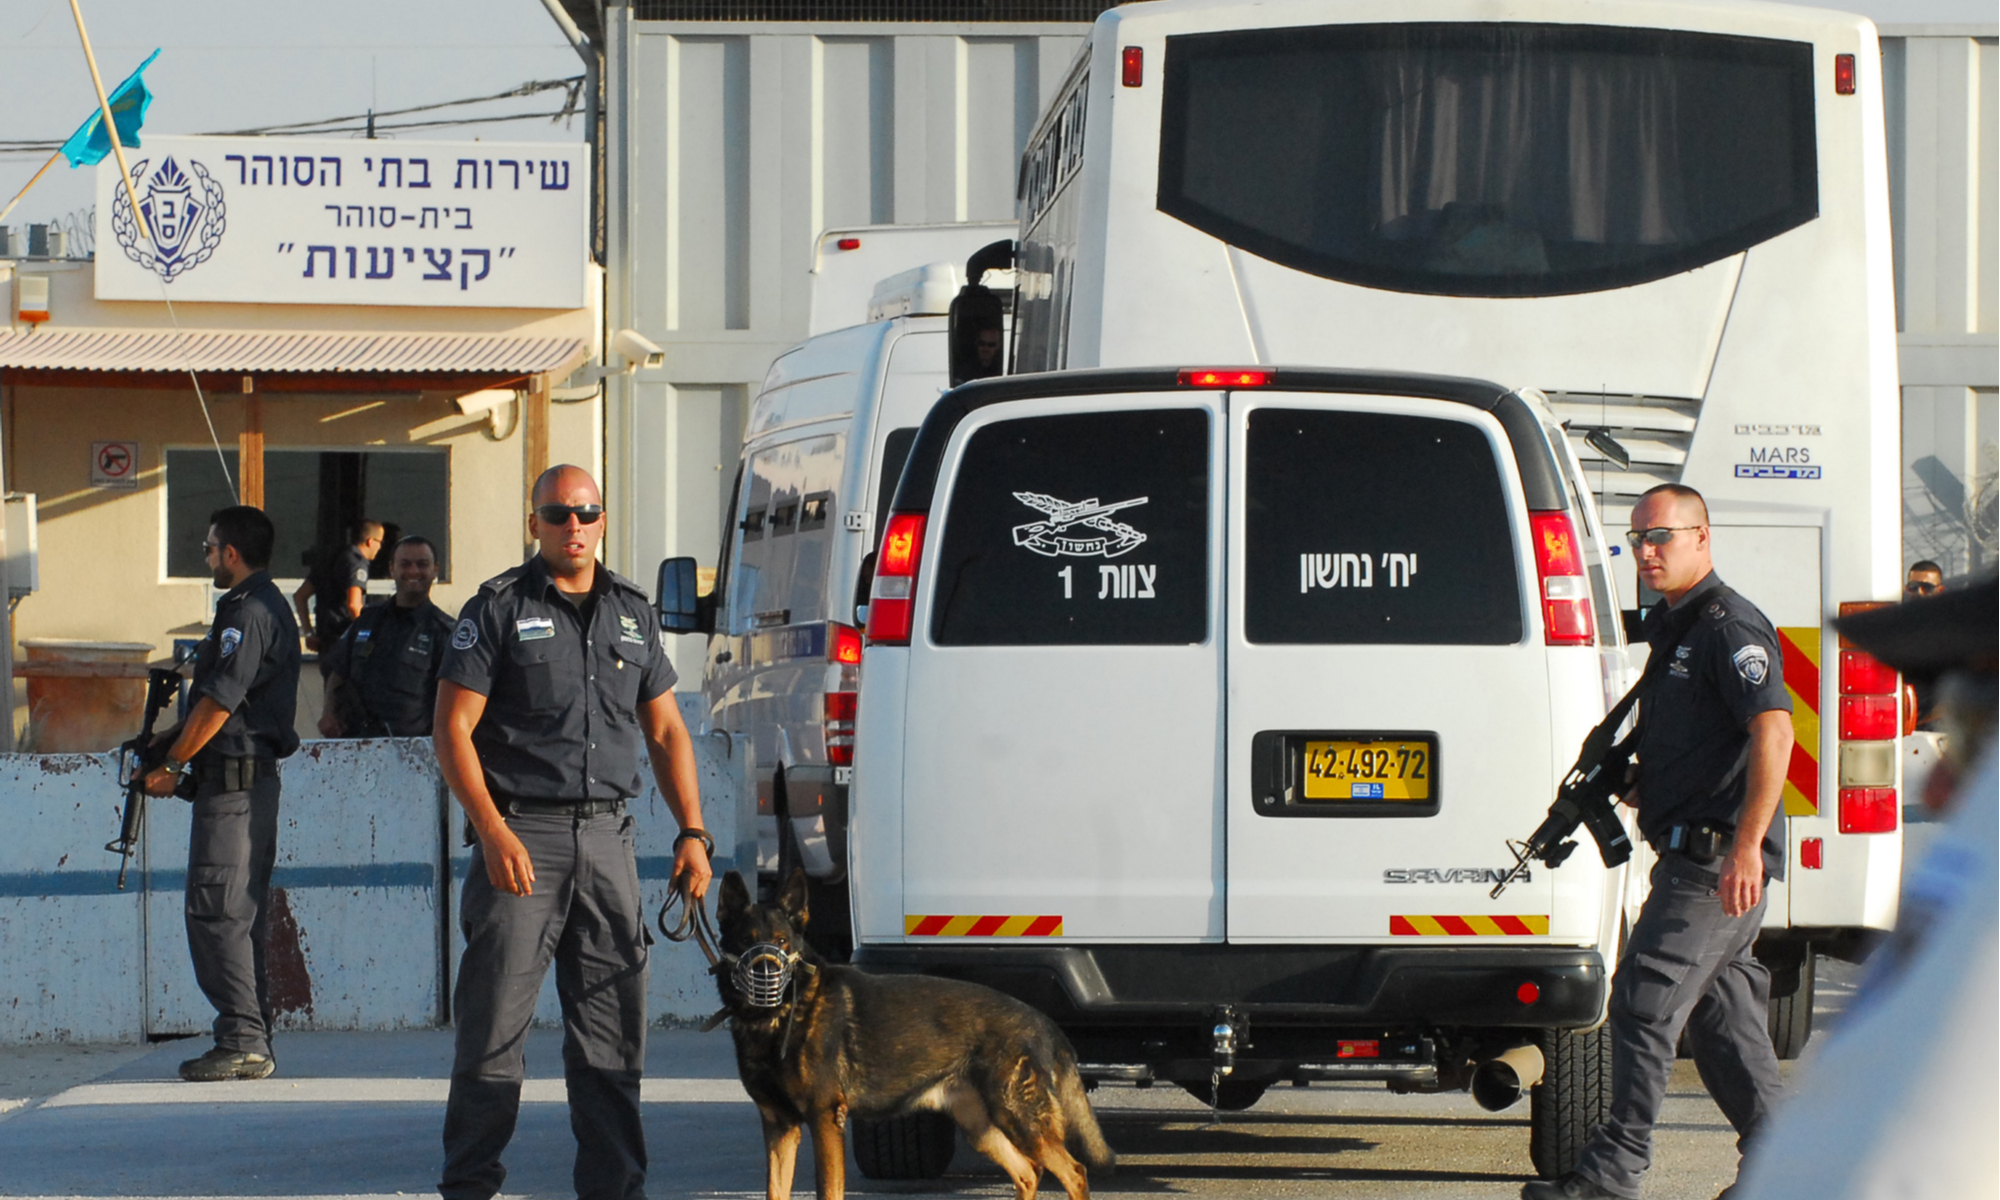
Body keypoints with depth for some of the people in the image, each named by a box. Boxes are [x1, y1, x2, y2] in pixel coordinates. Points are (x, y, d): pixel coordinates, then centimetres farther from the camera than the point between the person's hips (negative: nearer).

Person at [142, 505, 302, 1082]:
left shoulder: (248, 613, -15)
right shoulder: (271, 607, 18)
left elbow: (220, 703, -19)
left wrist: (171, 766, -11)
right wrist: (170, 738, 17)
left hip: (232, 782, -11)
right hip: (254, 779, 11)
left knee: (217, 912, -11)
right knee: (239, 914, 13)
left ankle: (242, 1043, -13)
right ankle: (251, 1040, 15)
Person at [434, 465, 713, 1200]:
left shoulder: (632, 613, 14)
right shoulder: (500, 609, 0)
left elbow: (666, 731, 19)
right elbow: (453, 730, -5)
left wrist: (692, 831, 7)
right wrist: (493, 832, -15)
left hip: (607, 836, 4)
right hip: (521, 836, -4)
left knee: (613, 1028, 5)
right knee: (494, 1026, -3)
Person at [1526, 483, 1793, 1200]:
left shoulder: (1728, 625, -13)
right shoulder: (1667, 626, 18)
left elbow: (1773, 730, -25)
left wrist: (1745, 844, -30)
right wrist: (1631, 784, 15)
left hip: (1717, 855, -10)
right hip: (1696, 854, 10)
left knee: (1645, 1002, -11)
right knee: (1720, 1011, 11)